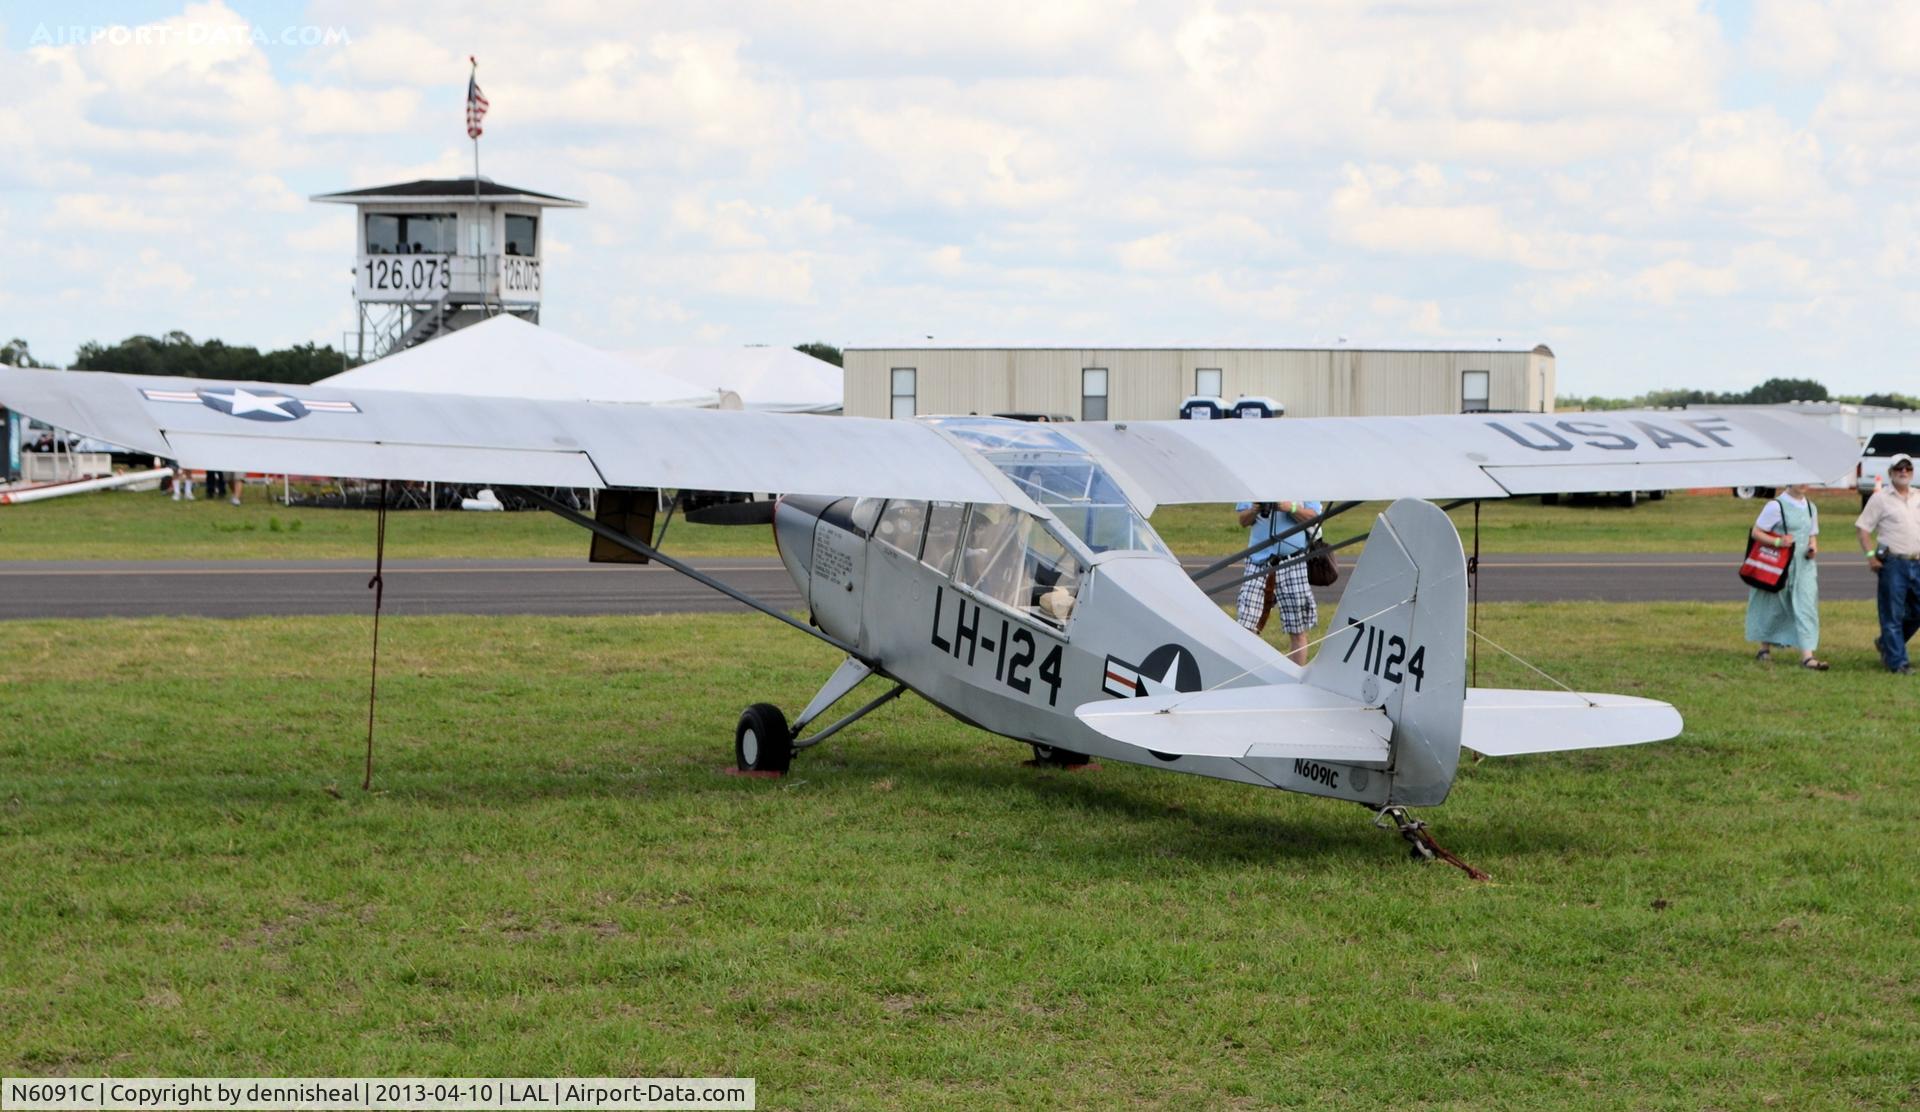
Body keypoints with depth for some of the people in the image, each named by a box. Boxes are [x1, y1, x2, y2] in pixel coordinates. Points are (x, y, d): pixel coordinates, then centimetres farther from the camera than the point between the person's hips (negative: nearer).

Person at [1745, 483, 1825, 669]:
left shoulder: (1810, 508, 10)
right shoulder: (1776, 506, -9)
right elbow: (1756, 532, -8)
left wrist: (1813, 546, 0)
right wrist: (1777, 542, -22)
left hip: (1803, 565, 4)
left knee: (1806, 607, -8)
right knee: (1773, 608, 8)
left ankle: (1807, 655, -13)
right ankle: (1765, 647, 29)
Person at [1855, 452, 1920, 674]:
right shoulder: (1880, 498, -1)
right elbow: (1862, 527, -2)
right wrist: (1871, 555, -13)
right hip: (1893, 563, -5)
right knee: (1893, 615, -2)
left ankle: (1886, 644, 28)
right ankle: (1898, 662, 4)